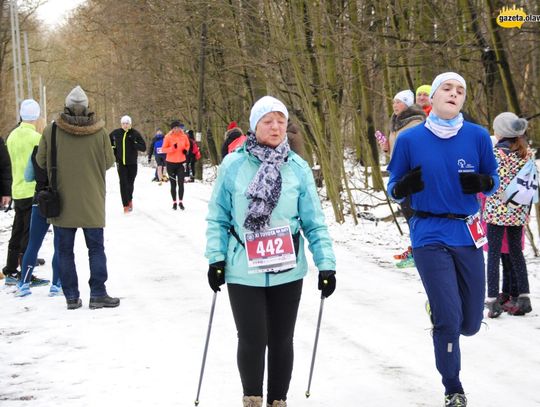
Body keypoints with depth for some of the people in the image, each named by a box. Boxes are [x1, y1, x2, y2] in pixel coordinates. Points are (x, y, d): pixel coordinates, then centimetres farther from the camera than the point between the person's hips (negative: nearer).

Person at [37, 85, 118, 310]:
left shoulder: (51, 131, -9)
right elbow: (108, 162, 1)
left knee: (65, 250, 9)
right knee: (96, 249, 10)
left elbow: (41, 161, 2)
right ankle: (98, 294, 7)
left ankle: (71, 296, 10)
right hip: (92, 202, 0)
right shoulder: (99, 132, -10)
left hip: (61, 201, 0)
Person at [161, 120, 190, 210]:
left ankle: (180, 202, 4)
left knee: (181, 183, -4)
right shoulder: (168, 137, -8)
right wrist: (172, 148, -23)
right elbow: (163, 149, -7)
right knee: (173, 184, 7)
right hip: (171, 163, -1)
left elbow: (187, 145, 17)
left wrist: (186, 150, -4)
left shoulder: (184, 136, 0)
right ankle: (174, 202, 16)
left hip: (181, 162, 2)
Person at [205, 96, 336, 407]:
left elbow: (314, 222, 1)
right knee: (252, 340, 0)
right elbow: (218, 218, 2)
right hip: (243, 270, -1)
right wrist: (216, 258, -5)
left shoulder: (298, 168, -1)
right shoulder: (233, 166, -4)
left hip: (287, 270, 2)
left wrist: (326, 263, -5)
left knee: (282, 340, 11)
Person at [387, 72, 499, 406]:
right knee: (450, 319, -8)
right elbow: (394, 188, 5)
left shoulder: (478, 136, -1)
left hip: (468, 236, 2)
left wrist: (483, 183, -15)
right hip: (430, 237, -2)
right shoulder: (410, 139, -3)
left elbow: (494, 181, 8)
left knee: (470, 323, 8)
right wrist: (402, 188, -19)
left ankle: (439, 315, 45)